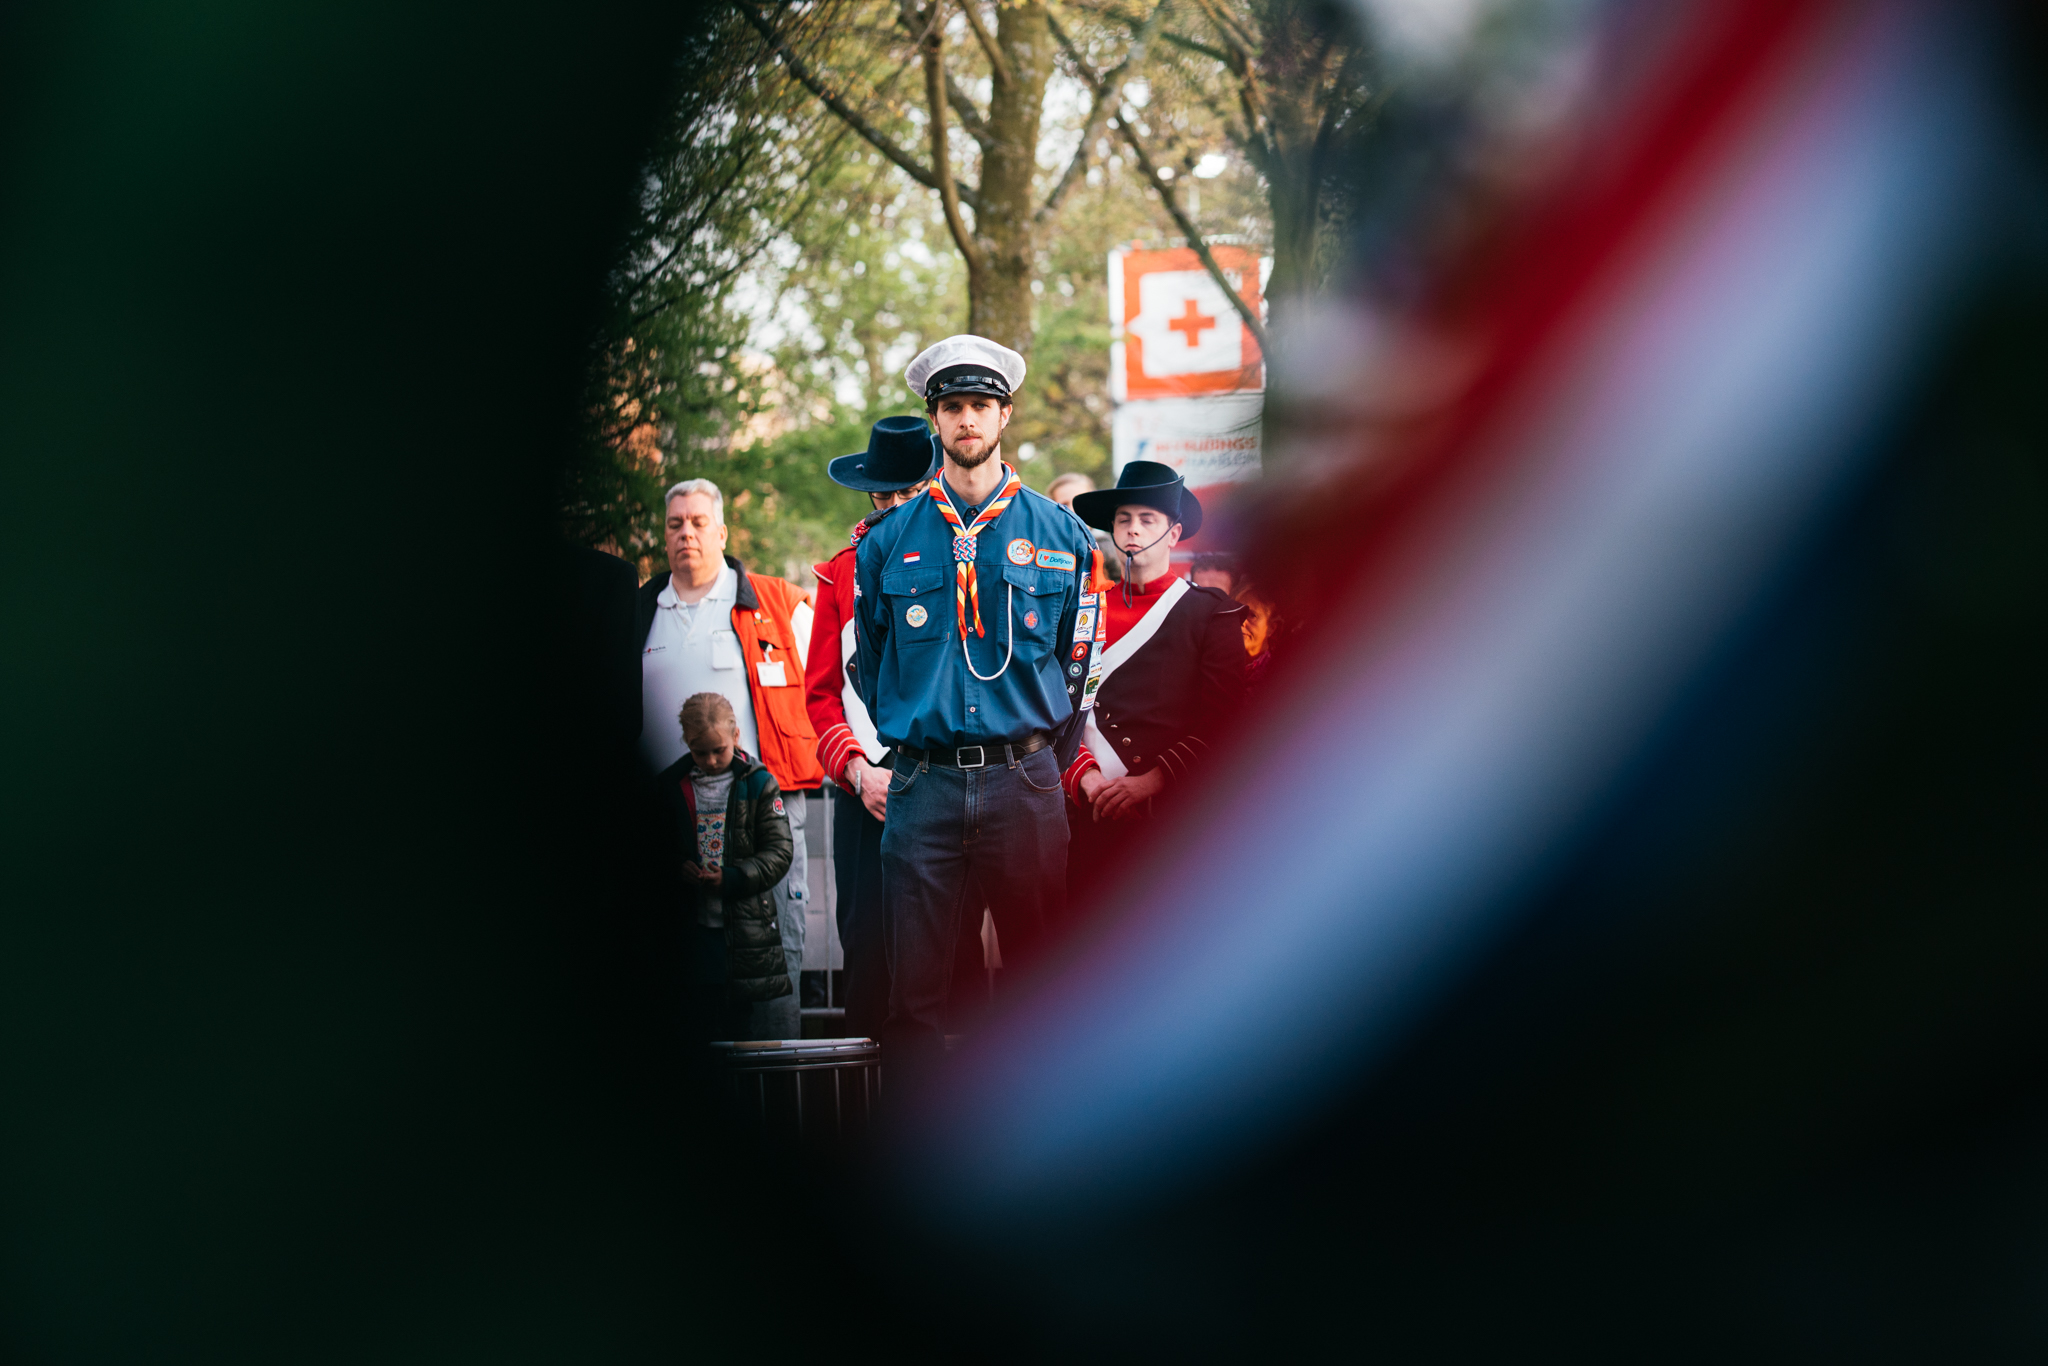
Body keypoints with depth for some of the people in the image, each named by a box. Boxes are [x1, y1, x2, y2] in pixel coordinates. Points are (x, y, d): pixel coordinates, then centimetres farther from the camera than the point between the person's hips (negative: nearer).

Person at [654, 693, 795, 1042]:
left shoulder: (758, 784, -1)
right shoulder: (670, 786, 6)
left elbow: (779, 851, -4)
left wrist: (731, 879, -17)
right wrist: (677, 869, -9)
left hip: (747, 929, -2)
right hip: (694, 927, 2)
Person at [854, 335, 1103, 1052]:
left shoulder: (1058, 533, 6)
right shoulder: (889, 541, 7)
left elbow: (1075, 662, 11)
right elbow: (870, 663, 17)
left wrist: (1043, 761, 10)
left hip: (1025, 783, 0)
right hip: (922, 788, 0)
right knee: (915, 986, -1)